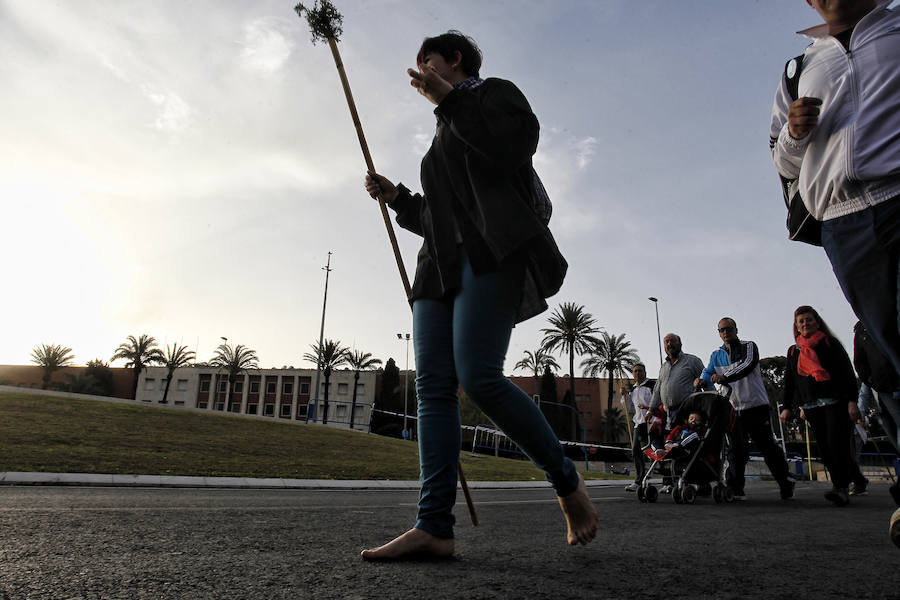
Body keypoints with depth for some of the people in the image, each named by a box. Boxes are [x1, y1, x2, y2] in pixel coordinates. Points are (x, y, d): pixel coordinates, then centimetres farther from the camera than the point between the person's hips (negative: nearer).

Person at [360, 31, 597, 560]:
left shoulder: (495, 92, 16)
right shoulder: (445, 139, 36)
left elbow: (519, 143, -9)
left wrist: (449, 98, -3)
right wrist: (396, 198, 25)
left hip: (493, 252, -8)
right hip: (443, 264, 8)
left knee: (478, 376, -24)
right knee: (434, 386, -9)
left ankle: (569, 482, -6)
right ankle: (435, 526, -13)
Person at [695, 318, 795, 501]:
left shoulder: (749, 347, 2)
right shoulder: (716, 355, 15)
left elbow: (747, 365, -17)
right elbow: (709, 372, 2)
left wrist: (724, 377, -34)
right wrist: (702, 380, -23)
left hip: (756, 405, -3)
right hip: (733, 408, 3)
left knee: (767, 446, 3)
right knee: (737, 449, 1)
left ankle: (786, 484, 18)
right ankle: (736, 489, 4)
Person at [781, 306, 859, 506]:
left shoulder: (830, 343, 8)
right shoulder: (793, 351, 18)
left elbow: (847, 371, 2)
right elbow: (789, 380, 19)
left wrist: (851, 400, -7)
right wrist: (787, 407, 11)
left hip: (835, 401, -4)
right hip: (811, 405, 4)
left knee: (836, 442, -16)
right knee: (824, 446, -2)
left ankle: (841, 487, -17)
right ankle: (839, 485, 3)